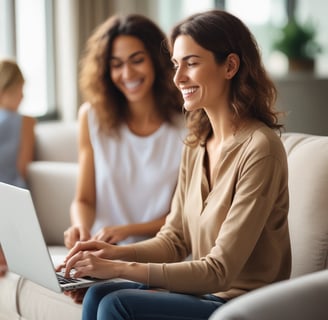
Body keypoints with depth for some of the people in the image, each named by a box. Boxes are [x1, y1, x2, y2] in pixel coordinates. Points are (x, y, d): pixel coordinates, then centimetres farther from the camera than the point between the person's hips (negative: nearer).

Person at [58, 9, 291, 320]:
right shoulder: (196, 144, 8)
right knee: (98, 295, -12)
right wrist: (116, 253, -8)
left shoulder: (258, 148, -18)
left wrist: (121, 268, -23)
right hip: (204, 291, 7)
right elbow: (174, 239, 11)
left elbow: (221, 270, -20)